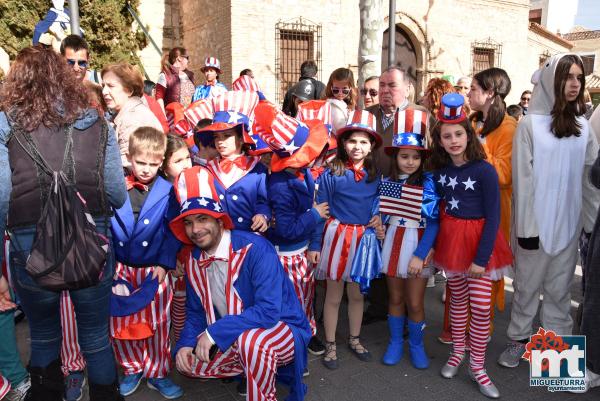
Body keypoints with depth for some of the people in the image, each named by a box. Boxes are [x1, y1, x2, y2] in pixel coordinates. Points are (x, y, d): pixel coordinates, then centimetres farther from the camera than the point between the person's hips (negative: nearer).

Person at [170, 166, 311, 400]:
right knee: (188, 362, 1)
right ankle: (252, 368, 15)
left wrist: (215, 332, -29)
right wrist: (185, 343, -10)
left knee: (250, 340, -38)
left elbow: (268, 311, -32)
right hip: (236, 339, 8)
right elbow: (196, 312, 10)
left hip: (283, 330, -8)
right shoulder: (194, 262, -2)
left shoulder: (256, 249, -24)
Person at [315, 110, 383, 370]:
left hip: (364, 238, 4)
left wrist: (378, 220, -6)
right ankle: (330, 344, 23)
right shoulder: (331, 174, -9)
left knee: (357, 294, 17)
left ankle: (354, 339, 35)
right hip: (337, 237, -3)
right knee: (333, 296, 7)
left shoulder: (375, 175, 3)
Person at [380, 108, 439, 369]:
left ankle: (416, 345, 26)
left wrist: (420, 255, -17)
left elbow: (433, 223, -12)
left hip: (418, 246, -3)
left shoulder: (428, 184, -10)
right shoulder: (387, 182, 0)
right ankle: (395, 342, 30)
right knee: (395, 298, 14)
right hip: (393, 243, 3)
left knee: (415, 302, 5)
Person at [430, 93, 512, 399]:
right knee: (458, 299, 16)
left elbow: (493, 217, -14)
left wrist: (482, 258, -16)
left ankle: (477, 366, 14)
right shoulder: (440, 169, 0)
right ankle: (457, 352, 32)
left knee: (480, 306, -2)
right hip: (450, 237, 4)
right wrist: (431, 243, 5)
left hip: (479, 239, -4)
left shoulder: (484, 170, -15)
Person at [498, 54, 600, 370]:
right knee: (527, 284, 8)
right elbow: (523, 178, -9)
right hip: (536, 222, -4)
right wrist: (526, 225, -11)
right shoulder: (530, 124, -7)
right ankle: (518, 339, 23)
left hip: (569, 223, 4)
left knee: (559, 288, 12)